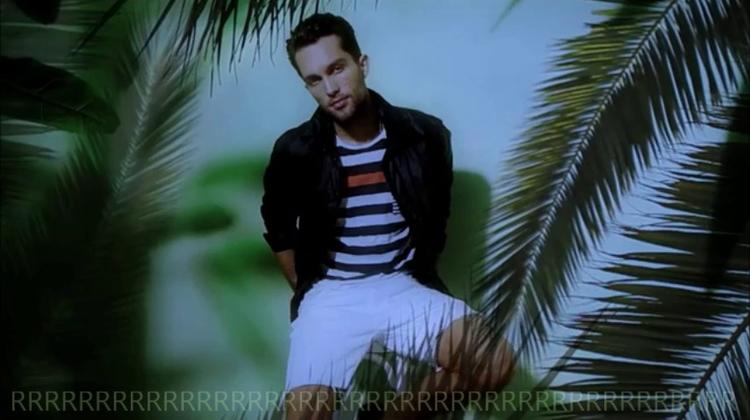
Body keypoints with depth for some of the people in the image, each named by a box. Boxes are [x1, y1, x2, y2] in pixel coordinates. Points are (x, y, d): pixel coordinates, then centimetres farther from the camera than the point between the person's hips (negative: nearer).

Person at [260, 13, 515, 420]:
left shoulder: (424, 135, -3)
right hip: (331, 294, -1)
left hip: (405, 287, 2)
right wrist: (307, 293, 8)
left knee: (493, 361, -21)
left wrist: (416, 275, 10)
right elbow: (279, 230, 13)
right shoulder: (296, 151, -4)